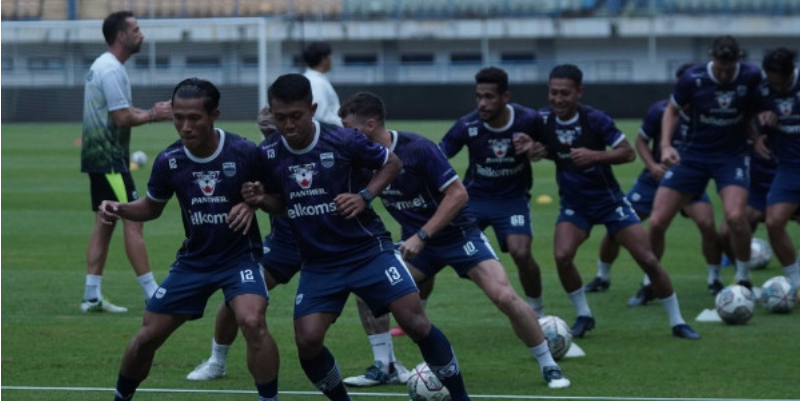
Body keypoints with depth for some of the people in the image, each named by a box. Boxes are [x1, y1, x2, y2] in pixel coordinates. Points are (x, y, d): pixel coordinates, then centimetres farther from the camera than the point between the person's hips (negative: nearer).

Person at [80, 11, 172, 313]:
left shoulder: (101, 66, 15)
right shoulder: (112, 70, -17)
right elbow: (122, 118, -21)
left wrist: (150, 112, 9)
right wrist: (153, 115, -7)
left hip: (98, 156, 11)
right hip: (109, 159, -11)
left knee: (104, 224, 11)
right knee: (133, 221, -9)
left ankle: (92, 296, 10)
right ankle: (153, 296, -9)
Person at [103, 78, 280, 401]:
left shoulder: (244, 153, -19)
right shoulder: (168, 161, -10)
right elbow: (152, 207, 8)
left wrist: (251, 205, -23)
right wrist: (120, 210, -12)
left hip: (239, 256, -3)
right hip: (193, 260, 3)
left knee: (252, 322, -30)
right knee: (148, 336, 6)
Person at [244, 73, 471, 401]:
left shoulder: (344, 141, -15)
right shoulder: (269, 154, -5)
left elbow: (392, 164, 0)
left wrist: (365, 196, -15)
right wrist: (260, 200, -10)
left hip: (368, 250, -3)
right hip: (319, 264, 3)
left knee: (415, 322, -13)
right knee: (307, 340, -10)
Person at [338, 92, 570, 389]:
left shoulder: (417, 149, -25)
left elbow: (458, 194, -24)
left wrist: (422, 236, -27)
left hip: (458, 234, -6)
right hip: (416, 240, 6)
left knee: (504, 297, -19)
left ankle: (549, 366, -3)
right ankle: (383, 367, 2)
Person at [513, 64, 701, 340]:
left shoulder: (595, 120, -18)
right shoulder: (544, 121, -10)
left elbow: (628, 153, -16)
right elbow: (548, 149, 9)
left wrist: (594, 155, -31)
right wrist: (534, 149, -15)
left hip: (608, 199, -2)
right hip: (573, 204, 2)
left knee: (648, 260, -7)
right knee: (562, 256, -22)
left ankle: (677, 322, 8)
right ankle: (583, 315, 1)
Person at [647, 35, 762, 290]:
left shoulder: (752, 77, -13)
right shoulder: (692, 79, -14)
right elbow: (672, 110, 3)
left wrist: (755, 136, -8)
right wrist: (666, 145, -10)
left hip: (732, 154, -1)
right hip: (693, 153, 1)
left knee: (735, 215, -27)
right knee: (657, 222, -4)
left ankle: (744, 279, -3)